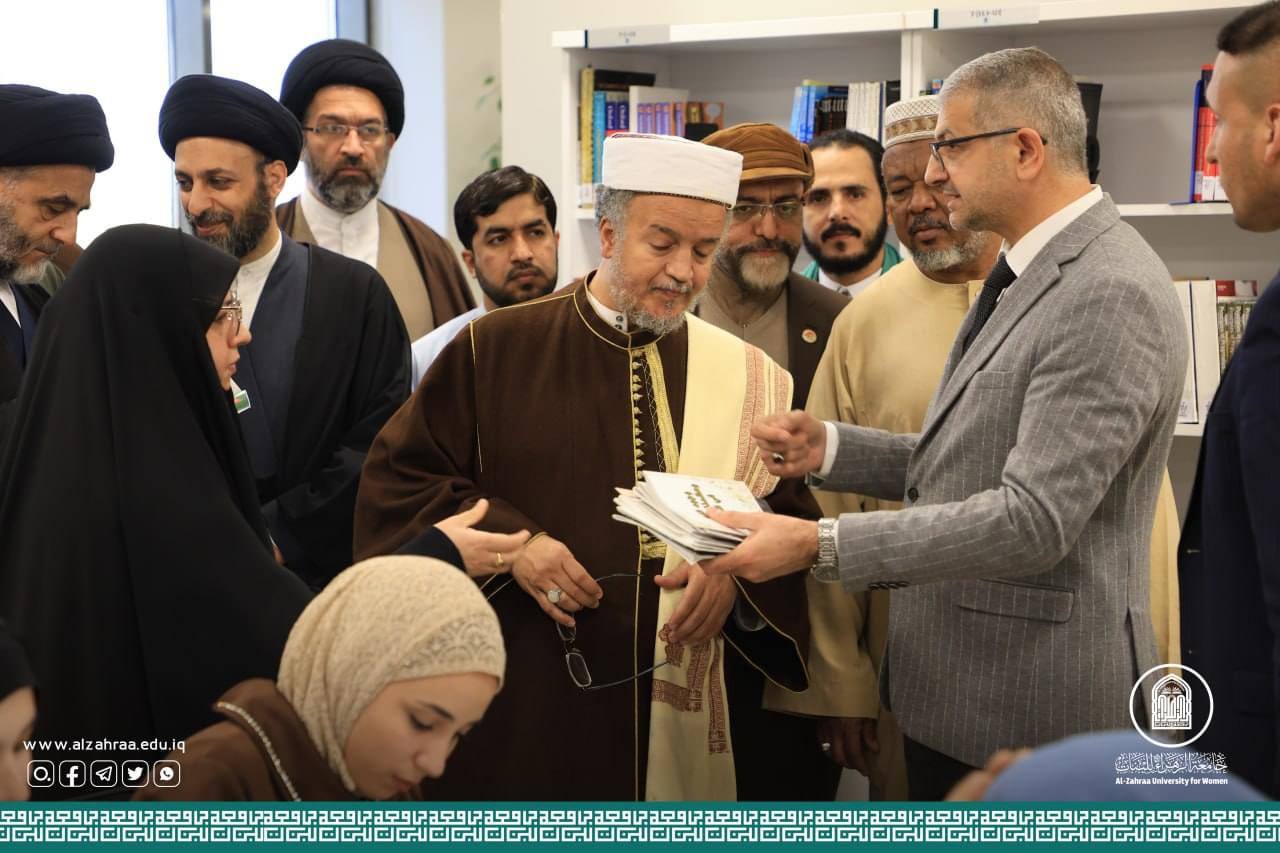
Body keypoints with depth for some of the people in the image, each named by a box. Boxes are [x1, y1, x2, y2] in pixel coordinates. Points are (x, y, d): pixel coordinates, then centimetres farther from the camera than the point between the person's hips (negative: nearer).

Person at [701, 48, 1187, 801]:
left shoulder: (1110, 294, -20)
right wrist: (830, 448, 2)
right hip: (953, 687, 9)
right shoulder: (1026, 276, 12)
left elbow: (1034, 518, -26)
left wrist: (820, 543, -26)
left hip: (1032, 708, -9)